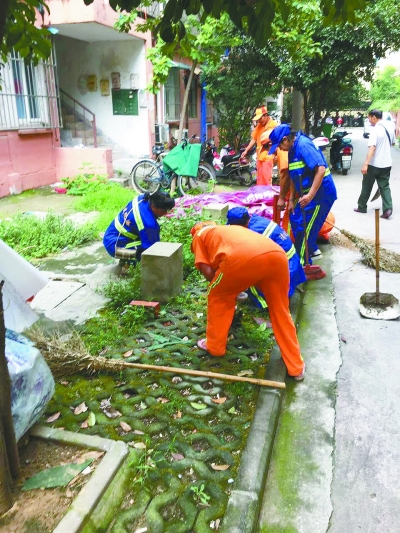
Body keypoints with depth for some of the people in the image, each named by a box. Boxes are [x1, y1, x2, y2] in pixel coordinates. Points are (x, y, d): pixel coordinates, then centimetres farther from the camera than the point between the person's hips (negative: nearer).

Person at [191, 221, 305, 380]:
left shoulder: (199, 235, 30)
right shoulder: (233, 228, 45)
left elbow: (208, 272, 16)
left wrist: (224, 285, 34)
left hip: (244, 258, -5)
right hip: (277, 255, 6)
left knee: (218, 296, 25)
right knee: (281, 312, 23)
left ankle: (214, 346, 37)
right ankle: (296, 367, 30)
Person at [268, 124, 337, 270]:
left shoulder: (303, 145, -21)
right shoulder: (292, 149, 8)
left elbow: (321, 170, -28)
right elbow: (294, 177, 14)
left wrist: (310, 195, -29)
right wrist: (291, 199, 11)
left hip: (320, 194, -10)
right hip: (306, 193, 10)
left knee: (305, 228, -1)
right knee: (295, 220, 20)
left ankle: (303, 263, 14)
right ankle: (312, 250, 37)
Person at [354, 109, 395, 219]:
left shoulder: (375, 130, -17)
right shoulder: (390, 128, 7)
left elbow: (372, 148, -28)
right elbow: (392, 143, 23)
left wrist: (365, 164, -33)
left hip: (374, 164, -6)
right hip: (386, 163, 6)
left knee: (367, 186, 10)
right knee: (385, 186, 8)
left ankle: (362, 207, 21)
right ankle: (387, 208, -5)